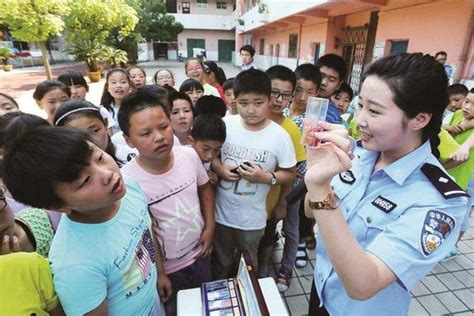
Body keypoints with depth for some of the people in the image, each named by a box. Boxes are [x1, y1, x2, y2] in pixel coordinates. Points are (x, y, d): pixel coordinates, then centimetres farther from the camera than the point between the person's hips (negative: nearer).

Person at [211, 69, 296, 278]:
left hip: (252, 218, -1)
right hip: (222, 213, 2)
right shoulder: (225, 125, -11)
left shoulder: (279, 136, -16)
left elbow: (290, 174, -7)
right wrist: (219, 169, -16)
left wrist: (266, 177, -24)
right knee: (222, 265, 26)